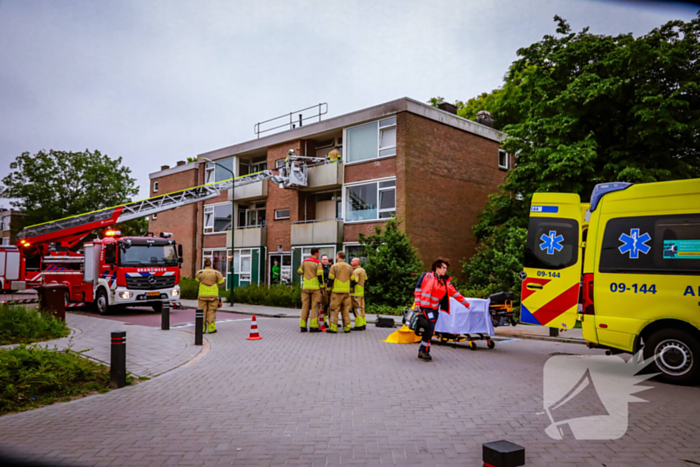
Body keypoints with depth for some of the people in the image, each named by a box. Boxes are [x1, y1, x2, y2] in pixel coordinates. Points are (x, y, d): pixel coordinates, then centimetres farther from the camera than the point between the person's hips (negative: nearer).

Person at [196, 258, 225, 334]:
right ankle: (211, 328, -1)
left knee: (203, 311, 7)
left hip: (202, 295, 1)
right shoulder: (216, 273, -3)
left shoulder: (199, 273, -1)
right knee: (211, 311, 3)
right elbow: (221, 282, 3)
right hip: (213, 295, -1)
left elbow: (197, 280, 16)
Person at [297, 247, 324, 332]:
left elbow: (299, 272, 12)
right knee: (314, 306, 0)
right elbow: (320, 276, -13)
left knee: (305, 306, 8)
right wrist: (322, 287, -6)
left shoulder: (304, 262, 7)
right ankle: (313, 326, -3)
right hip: (315, 287, -5)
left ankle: (303, 326, 8)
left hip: (305, 287, 5)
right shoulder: (318, 263, -9)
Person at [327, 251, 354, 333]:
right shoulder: (349, 267, 9)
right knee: (346, 310, 9)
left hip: (336, 292, -4)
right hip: (346, 292, 4)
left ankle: (333, 328, -1)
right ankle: (347, 327, 9)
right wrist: (350, 289, 20)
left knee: (334, 309, 0)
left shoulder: (334, 266, -4)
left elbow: (330, 279, -5)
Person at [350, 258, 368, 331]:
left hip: (356, 292, -9)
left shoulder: (355, 271, -16)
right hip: (362, 291, 9)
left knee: (357, 309, -7)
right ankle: (363, 324, 17)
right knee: (361, 308, 13)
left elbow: (354, 282, -22)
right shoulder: (363, 270, 14)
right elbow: (365, 279, 23)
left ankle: (359, 325, -6)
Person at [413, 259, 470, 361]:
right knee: (430, 327, -17)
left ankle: (422, 351, 16)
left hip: (435, 308, 5)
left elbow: (455, 293, 12)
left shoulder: (446, 282, 10)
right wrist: (417, 303, -6)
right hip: (425, 306, -5)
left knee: (429, 330, 6)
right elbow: (418, 289, -1)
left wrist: (466, 303, 11)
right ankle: (425, 351, -8)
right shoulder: (427, 276, -3)